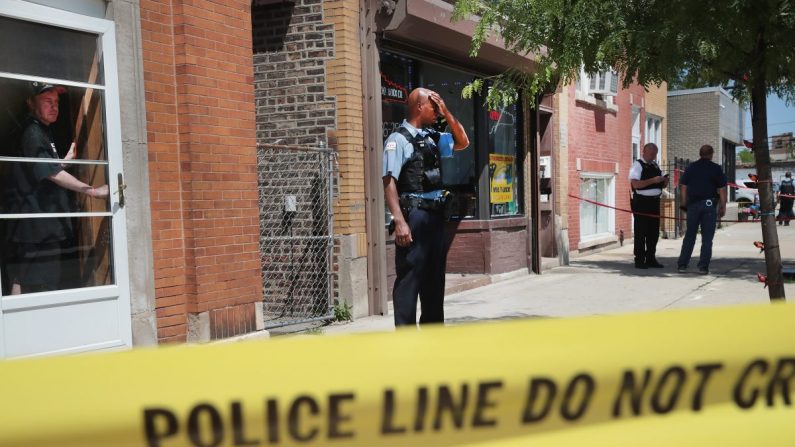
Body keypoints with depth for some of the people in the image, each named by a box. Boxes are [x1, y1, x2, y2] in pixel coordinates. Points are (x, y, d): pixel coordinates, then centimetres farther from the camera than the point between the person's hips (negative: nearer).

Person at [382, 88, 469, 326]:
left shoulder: (432, 137, 14)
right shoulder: (398, 139, -8)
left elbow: (463, 142, 23)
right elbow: (389, 181, -15)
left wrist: (447, 113, 10)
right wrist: (399, 221, -24)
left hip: (436, 216, 8)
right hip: (414, 217, -8)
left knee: (434, 276, 14)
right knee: (409, 277, -6)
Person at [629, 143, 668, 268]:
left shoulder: (655, 166, 17)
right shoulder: (637, 165, -6)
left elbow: (662, 184, 23)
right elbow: (635, 184, -19)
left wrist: (664, 181, 0)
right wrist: (653, 180, -23)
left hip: (654, 201, 7)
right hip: (641, 202, -7)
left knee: (654, 232, 9)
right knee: (641, 232, -4)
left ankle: (651, 259, 17)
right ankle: (639, 260, 1)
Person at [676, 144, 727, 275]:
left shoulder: (691, 167, 7)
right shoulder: (716, 169, -1)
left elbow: (683, 186, 6)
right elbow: (722, 189, -4)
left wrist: (684, 203, 13)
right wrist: (723, 206, 2)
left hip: (693, 205, 2)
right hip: (709, 204, -2)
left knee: (689, 236, 9)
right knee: (707, 238, 3)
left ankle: (682, 265, 7)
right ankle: (703, 267, 1)